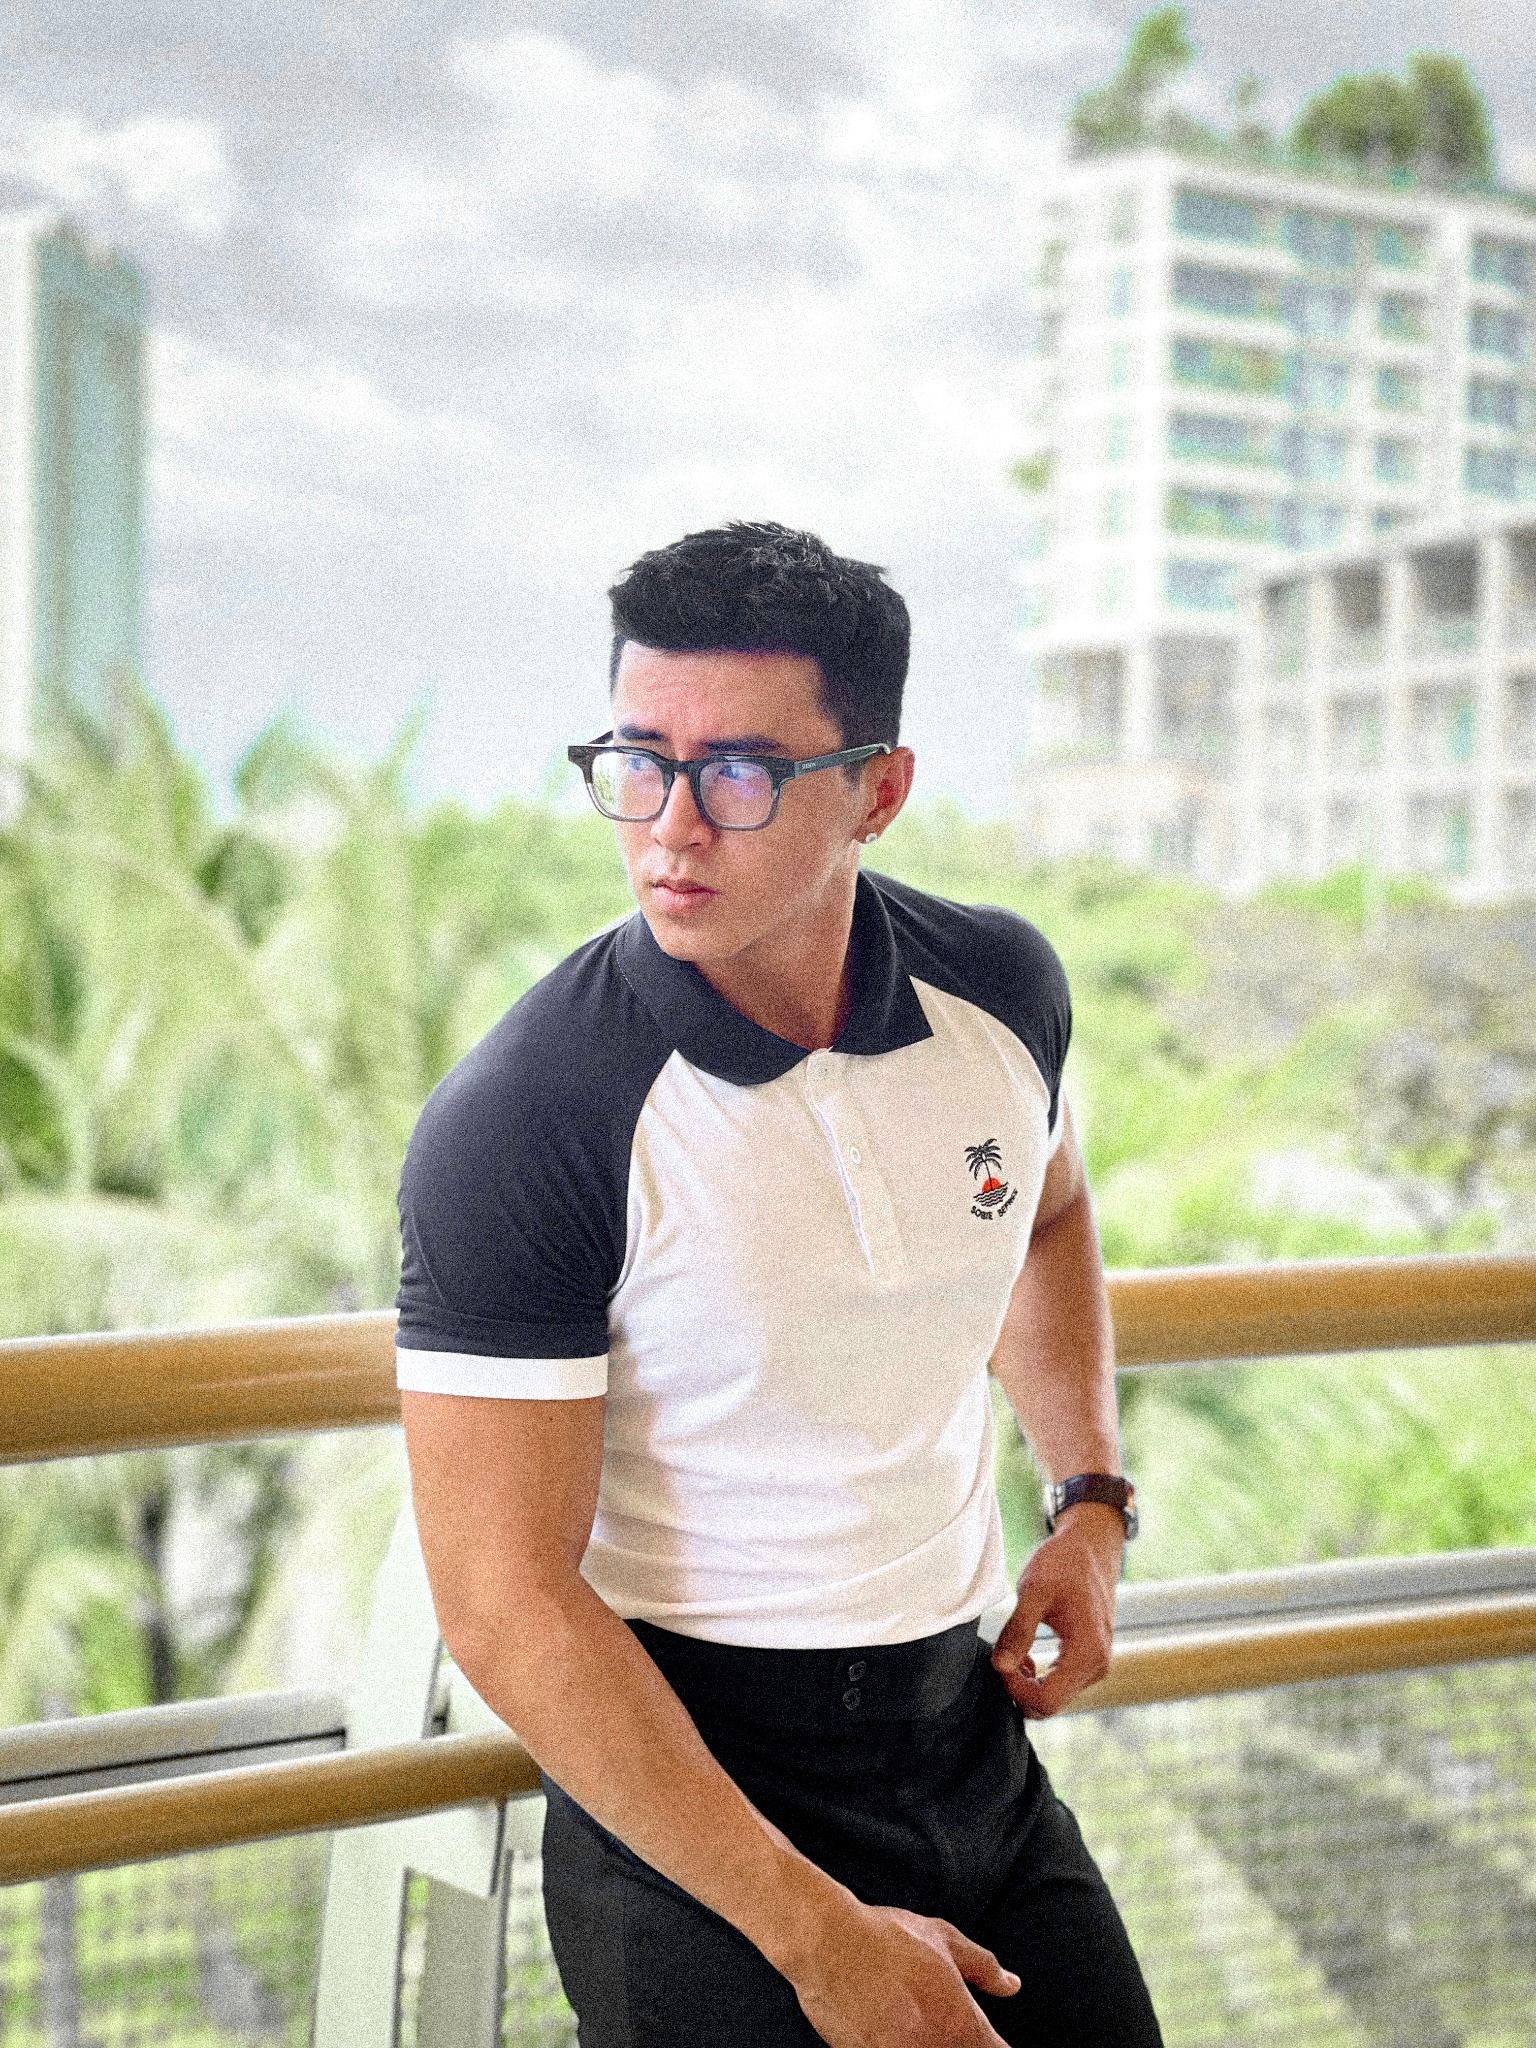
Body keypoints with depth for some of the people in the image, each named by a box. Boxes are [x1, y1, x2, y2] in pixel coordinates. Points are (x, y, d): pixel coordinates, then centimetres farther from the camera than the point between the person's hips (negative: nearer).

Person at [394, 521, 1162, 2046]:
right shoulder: (514, 1128, -21)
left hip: (972, 1733, 5)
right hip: (681, 1769, -5)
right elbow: (507, 1603, -20)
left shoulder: (1002, 990, -4)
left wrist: (1091, 1496, 6)